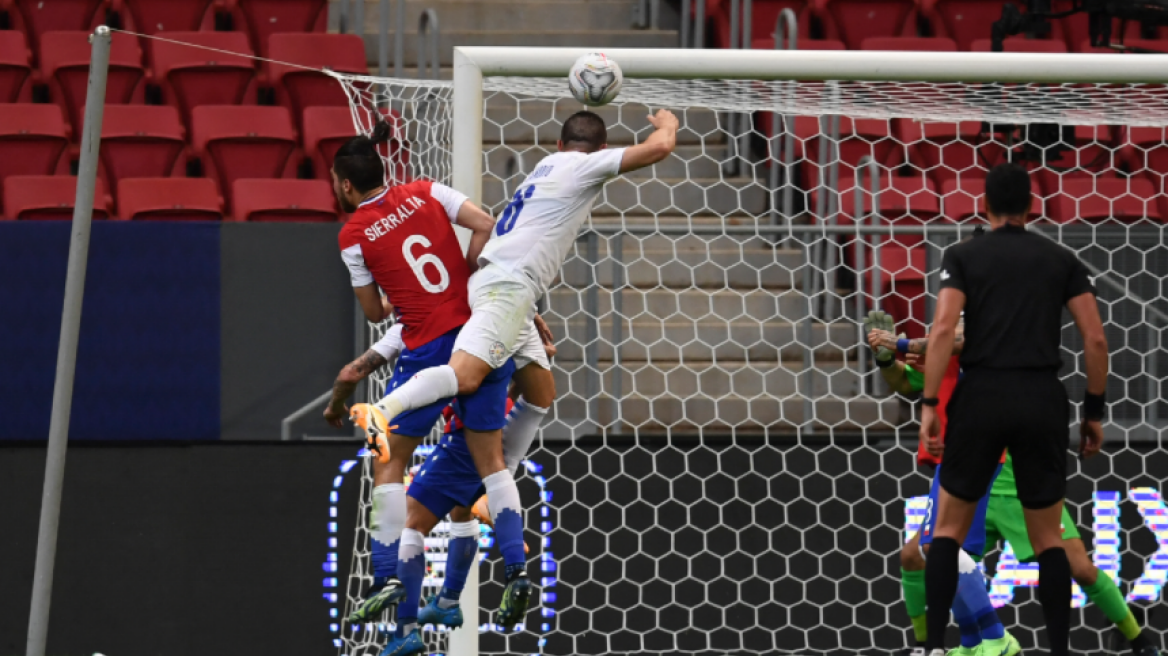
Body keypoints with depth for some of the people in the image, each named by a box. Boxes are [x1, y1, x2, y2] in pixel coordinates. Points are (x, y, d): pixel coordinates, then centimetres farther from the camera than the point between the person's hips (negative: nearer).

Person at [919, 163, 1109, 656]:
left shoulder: (963, 257, 5)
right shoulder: (1061, 260, 10)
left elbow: (943, 329, -9)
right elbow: (1095, 339, 4)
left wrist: (929, 403, -8)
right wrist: (1094, 411, 12)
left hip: (981, 397, -1)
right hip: (1043, 400, 1)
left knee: (949, 528, 11)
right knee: (1048, 538, 10)